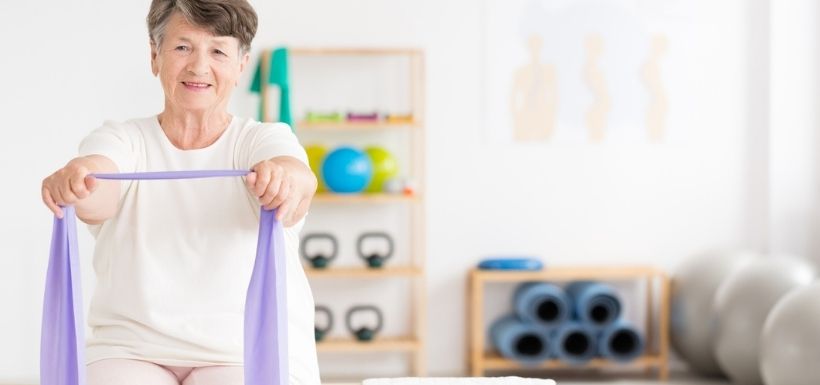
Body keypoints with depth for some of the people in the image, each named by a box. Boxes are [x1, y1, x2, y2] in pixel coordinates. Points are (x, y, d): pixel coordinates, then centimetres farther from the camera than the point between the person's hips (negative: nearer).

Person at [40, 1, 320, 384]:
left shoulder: (263, 139, 4)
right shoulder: (122, 139, 7)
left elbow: (300, 180, -20)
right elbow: (98, 196, -17)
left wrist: (283, 178, -45)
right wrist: (74, 183, -42)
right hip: (132, 351, 1)